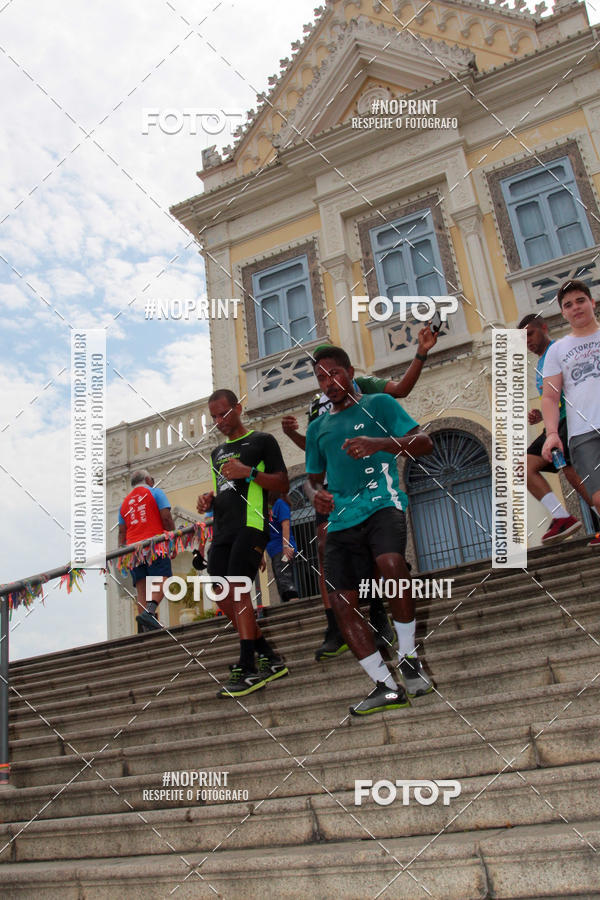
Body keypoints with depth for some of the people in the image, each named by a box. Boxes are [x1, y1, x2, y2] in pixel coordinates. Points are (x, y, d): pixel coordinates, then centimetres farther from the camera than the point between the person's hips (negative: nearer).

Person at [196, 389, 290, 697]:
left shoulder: (262, 441, 4)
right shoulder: (217, 452, 26)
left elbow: (283, 485, -2)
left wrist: (248, 472, -15)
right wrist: (210, 499, 10)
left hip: (250, 525, -8)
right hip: (222, 530, 8)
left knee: (238, 590, -18)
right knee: (223, 597, 4)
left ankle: (248, 670, -14)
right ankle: (270, 659, 15)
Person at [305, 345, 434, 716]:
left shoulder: (379, 404, 8)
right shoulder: (317, 428, 22)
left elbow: (425, 443, -2)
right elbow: (315, 477, 29)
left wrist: (379, 443, -19)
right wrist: (316, 494, 4)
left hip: (382, 503, -5)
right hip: (341, 519, 5)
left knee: (391, 565, -33)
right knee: (342, 602, -6)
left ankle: (409, 657, -12)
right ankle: (387, 687, 5)